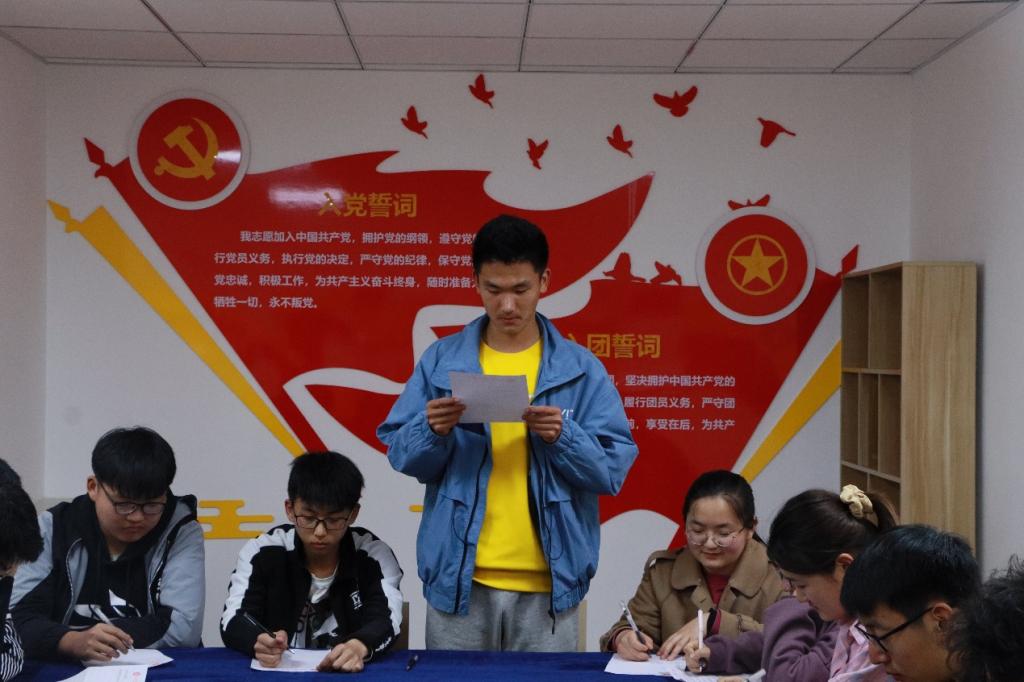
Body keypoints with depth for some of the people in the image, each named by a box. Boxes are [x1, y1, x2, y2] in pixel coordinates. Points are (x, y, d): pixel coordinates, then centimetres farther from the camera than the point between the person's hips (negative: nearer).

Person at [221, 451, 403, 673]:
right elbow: (233, 620, -10)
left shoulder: (373, 555, -4)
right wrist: (259, 642, -32)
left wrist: (360, 646, -37)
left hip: (349, 672, -1)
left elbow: (385, 620, -15)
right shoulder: (262, 552, -2)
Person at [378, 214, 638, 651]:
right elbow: (401, 457, 3)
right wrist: (433, 431, -17)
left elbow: (613, 470, -2)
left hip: (549, 584, 0)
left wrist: (564, 437, -19)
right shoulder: (441, 359, 2)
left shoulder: (581, 368, 1)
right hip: (458, 579, 1)